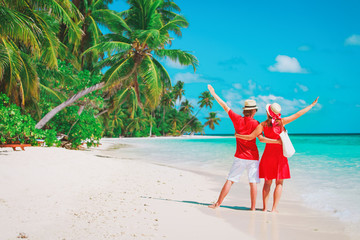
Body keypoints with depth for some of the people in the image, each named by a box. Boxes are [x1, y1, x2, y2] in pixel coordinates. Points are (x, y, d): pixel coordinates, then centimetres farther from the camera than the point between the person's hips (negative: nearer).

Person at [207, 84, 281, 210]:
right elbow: (261, 139, -19)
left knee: (230, 180, 6)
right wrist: (277, 141, -15)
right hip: (253, 157, -2)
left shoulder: (237, 119, -2)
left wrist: (213, 94, 13)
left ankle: (218, 203, 9)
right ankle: (253, 207, 3)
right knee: (253, 182, 2)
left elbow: (224, 106, 5)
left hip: (240, 157, 2)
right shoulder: (254, 123, -9)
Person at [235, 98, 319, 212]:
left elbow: (251, 137, -10)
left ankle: (265, 207, 11)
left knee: (267, 182, 11)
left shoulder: (263, 125, -5)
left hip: (268, 154, 2)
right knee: (279, 183, 5)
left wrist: (238, 135, 7)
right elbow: (298, 114, -2)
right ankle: (274, 208, 0)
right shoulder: (281, 122, -7)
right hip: (279, 154, -2)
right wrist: (312, 105, 8)